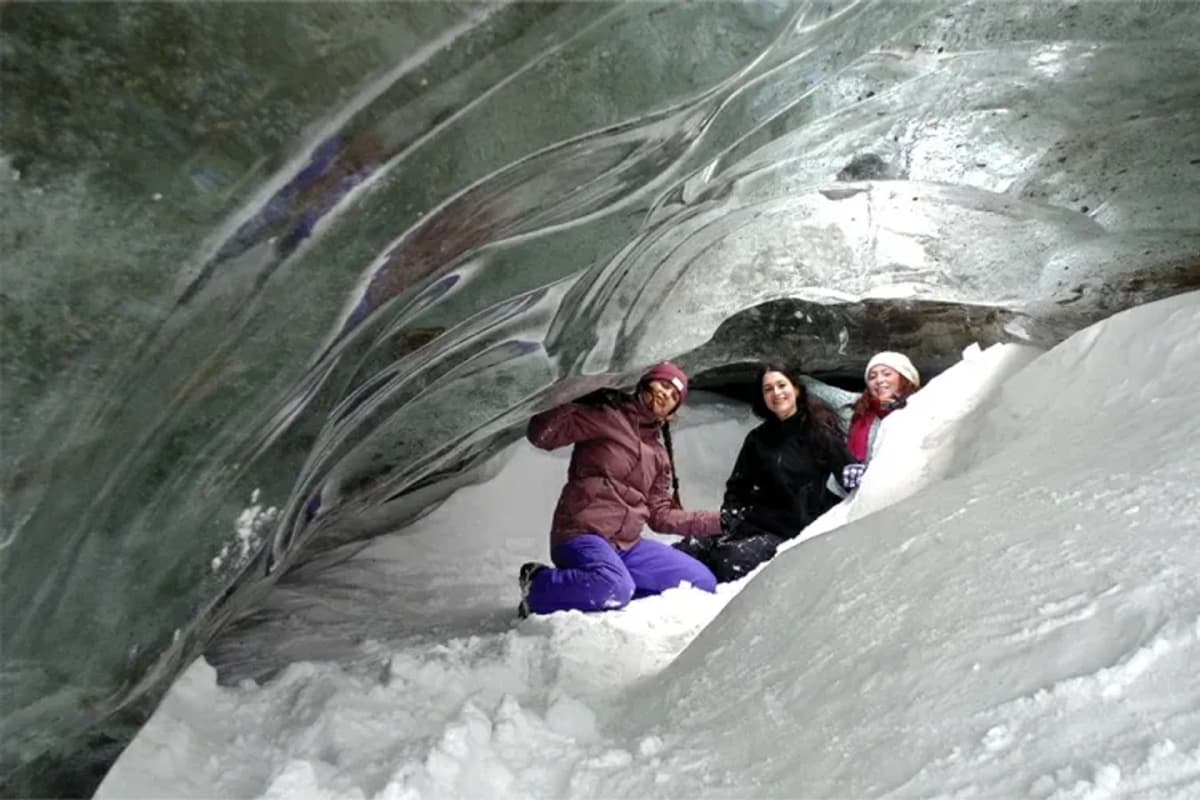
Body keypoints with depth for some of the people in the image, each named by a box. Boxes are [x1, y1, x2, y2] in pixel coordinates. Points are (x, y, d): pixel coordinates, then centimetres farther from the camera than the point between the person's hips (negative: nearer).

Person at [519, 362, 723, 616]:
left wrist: (720, 520, 11)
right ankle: (539, 587, -10)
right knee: (615, 589, -38)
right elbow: (541, 435, -15)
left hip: (628, 545, 8)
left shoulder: (659, 452, 17)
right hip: (583, 535, -8)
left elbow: (661, 515, 16)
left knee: (703, 582, -1)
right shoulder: (607, 415, -4)